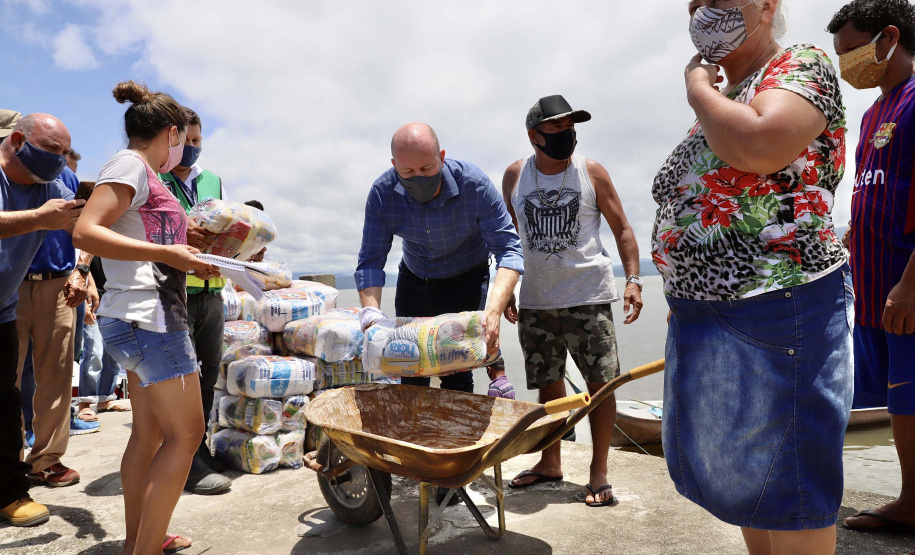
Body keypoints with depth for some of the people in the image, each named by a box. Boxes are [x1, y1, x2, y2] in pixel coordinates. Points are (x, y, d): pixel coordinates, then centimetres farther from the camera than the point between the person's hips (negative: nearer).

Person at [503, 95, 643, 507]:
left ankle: (598, 473, 12)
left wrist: (633, 279, -6)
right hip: (536, 301, 2)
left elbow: (622, 229, 5)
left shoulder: (591, 172, 2)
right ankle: (550, 463, 27)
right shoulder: (515, 176, 7)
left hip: (588, 296, -2)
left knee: (600, 382, -2)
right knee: (548, 384, 11)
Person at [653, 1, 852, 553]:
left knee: (788, 484, 2)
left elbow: (761, 148, -29)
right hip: (706, 319, 9)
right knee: (743, 470, 18)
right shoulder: (722, 104, 18)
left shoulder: (802, 65, -5)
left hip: (775, 316, -9)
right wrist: (685, 302, 21)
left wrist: (698, 88, -10)